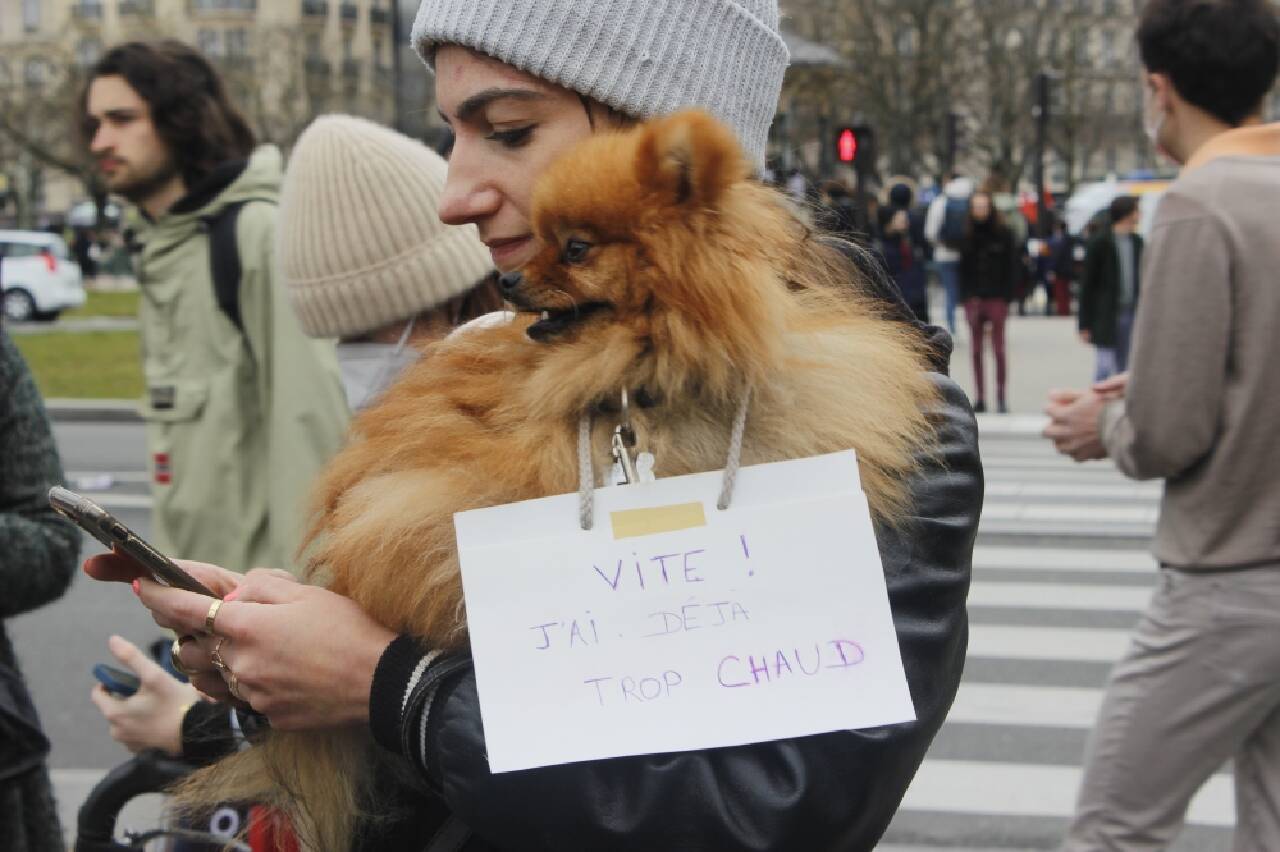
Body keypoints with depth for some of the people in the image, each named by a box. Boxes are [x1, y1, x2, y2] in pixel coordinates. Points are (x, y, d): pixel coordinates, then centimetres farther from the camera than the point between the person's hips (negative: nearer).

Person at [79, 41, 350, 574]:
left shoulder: (260, 233, -14)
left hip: (262, 570, -9)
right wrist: (169, 547, 15)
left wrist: (300, 569, -22)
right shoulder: (157, 248, 13)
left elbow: (308, 413, -19)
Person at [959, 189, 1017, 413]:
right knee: (976, 350, 5)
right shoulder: (967, 235, 5)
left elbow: (1014, 266, 0)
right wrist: (966, 297, -4)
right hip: (974, 299, 2)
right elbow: (962, 268, 5)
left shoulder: (1003, 234, 0)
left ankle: (1001, 397, 7)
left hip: (996, 299, -2)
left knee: (998, 349, 0)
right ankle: (980, 397, 11)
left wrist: (1007, 296, -8)